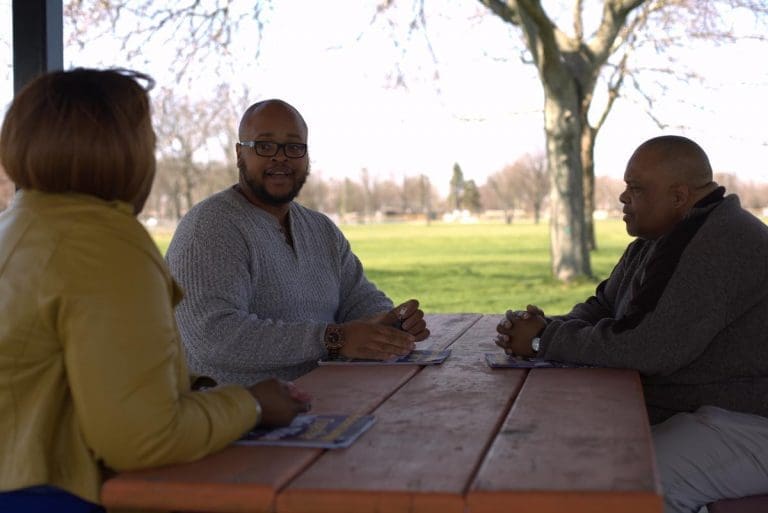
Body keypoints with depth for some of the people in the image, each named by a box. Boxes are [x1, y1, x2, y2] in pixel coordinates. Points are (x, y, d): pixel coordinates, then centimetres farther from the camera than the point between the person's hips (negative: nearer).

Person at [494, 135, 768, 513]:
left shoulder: (721, 244, -23)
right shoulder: (655, 242, 10)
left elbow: (646, 347, -28)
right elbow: (602, 307, 14)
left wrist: (544, 341, -17)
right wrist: (547, 328, -8)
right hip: (682, 408, 10)